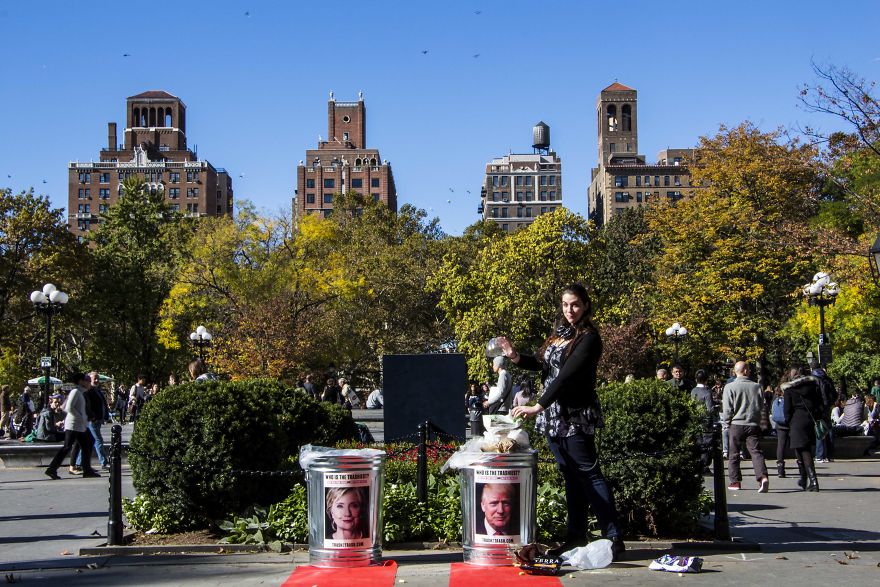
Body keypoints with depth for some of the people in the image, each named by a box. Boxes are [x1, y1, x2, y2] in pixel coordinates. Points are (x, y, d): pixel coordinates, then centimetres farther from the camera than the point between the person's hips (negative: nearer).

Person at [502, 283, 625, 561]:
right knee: (570, 475, 12)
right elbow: (541, 363, 18)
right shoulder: (560, 332, 11)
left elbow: (567, 375, -22)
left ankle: (614, 538, -7)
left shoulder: (588, 338, -13)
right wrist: (515, 357, -2)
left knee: (588, 473, -9)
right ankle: (575, 536, 18)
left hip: (576, 417, -8)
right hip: (553, 415, 8)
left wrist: (537, 407, -27)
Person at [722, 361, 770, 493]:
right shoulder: (756, 387, 3)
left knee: (733, 454, 10)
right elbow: (761, 406, 11)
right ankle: (763, 477, -21)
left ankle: (735, 481, 14)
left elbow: (727, 409, -6)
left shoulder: (730, 387, -5)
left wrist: (727, 423, 5)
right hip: (753, 424, 2)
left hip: (736, 424, -2)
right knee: (756, 452, -2)